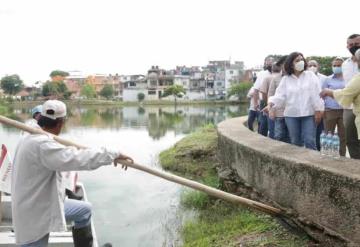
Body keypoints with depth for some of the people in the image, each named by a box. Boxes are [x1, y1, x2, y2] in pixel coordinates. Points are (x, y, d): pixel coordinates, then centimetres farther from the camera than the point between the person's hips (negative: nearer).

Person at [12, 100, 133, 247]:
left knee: (84, 210, 18)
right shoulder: (41, 145, -29)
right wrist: (113, 155, -32)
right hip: (34, 215, -10)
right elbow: (77, 158, -37)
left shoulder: (31, 138, 5)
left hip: (42, 205, 10)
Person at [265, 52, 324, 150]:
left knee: (309, 141, -6)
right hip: (291, 115, 2)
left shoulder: (310, 75, 4)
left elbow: (316, 94, 0)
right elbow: (280, 95, -2)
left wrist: (318, 110, -6)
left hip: (308, 114, -1)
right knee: (295, 143, 8)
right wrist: (271, 104, -21)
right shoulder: (285, 79, 7)